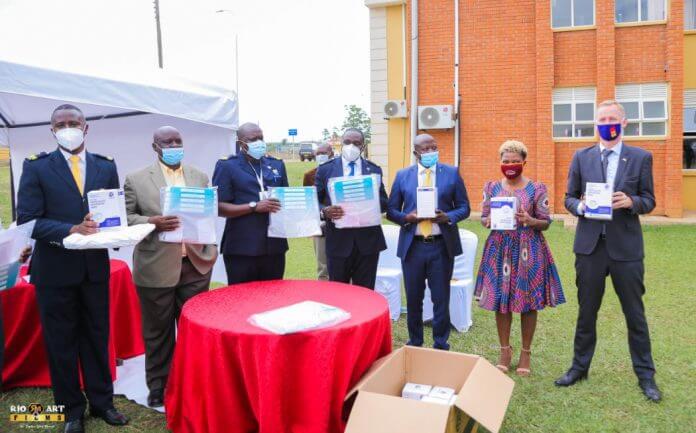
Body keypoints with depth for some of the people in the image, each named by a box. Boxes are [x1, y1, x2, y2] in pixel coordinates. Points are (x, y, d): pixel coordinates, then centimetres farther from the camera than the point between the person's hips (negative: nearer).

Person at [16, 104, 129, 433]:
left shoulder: (106, 166, 5)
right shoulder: (36, 167, -3)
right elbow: (27, 220, -9)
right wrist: (72, 230, -23)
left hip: (95, 266, 2)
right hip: (55, 268, -2)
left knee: (97, 337, 13)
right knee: (61, 342, 10)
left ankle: (101, 402, 29)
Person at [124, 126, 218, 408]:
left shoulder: (200, 177, 10)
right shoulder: (137, 180, 1)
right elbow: (124, 218, 0)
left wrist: (209, 250, -3)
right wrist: (152, 222, -17)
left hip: (195, 265, 3)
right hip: (156, 267, -2)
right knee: (157, 330, 10)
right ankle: (158, 384, 25)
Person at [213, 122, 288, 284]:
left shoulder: (277, 165, 14)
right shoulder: (227, 166, -1)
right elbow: (219, 207, -7)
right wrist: (254, 207, -16)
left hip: (275, 246, 4)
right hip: (242, 249, -4)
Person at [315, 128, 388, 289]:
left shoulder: (374, 170, 9)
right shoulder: (325, 169, 4)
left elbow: (384, 203, 9)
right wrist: (325, 211, -19)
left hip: (368, 241, 1)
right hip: (338, 241, -1)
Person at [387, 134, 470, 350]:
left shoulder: (452, 173, 4)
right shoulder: (402, 175, 7)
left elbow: (464, 207, 5)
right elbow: (391, 210, 8)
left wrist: (448, 217, -15)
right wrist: (406, 217, -13)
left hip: (442, 245, -1)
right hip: (412, 245, 1)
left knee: (441, 299, 6)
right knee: (413, 299, 10)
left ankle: (441, 346, 22)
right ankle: (414, 344, 27)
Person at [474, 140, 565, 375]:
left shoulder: (537, 188, -2)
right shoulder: (492, 187, 6)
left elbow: (546, 222, -1)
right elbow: (483, 217, 7)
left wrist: (530, 220, -22)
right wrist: (489, 220, -15)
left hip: (528, 250, -2)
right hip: (500, 249, 2)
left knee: (528, 302, 4)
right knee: (500, 300, 6)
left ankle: (526, 353, 20)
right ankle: (505, 350, 22)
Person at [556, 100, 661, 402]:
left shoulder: (641, 157, 3)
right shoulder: (581, 157, 6)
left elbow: (649, 201, 4)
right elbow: (569, 197, 9)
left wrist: (631, 201, -18)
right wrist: (580, 206, -13)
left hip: (626, 247, -1)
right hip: (590, 245, 1)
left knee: (635, 314, 8)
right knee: (586, 311, 12)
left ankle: (645, 375, 24)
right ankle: (580, 367, 27)